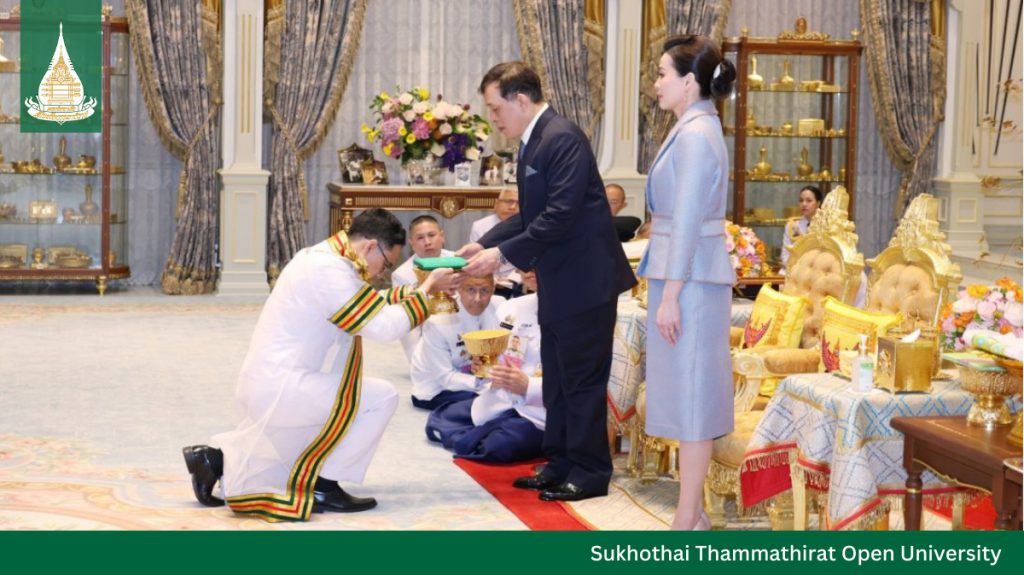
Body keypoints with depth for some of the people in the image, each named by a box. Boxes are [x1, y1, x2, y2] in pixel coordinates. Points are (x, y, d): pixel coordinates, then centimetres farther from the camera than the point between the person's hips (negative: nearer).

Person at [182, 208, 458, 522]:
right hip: (280, 388, -11)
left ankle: (216, 458, 17)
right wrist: (425, 290, -10)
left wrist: (419, 289, 14)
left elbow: (371, 306, 21)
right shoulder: (329, 272, -22)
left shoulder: (323, 257, 10)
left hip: (268, 384, 11)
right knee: (381, 397, -10)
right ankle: (322, 486, -4)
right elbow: (384, 327, -21)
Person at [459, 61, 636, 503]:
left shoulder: (562, 139, -19)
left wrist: (503, 254, -22)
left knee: (582, 379, -2)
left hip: (584, 279, -10)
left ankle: (589, 473, 7)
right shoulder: (534, 141, 12)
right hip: (558, 283, 10)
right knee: (557, 379, 16)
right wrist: (484, 244, 5)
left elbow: (560, 215, -25)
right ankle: (560, 465, 25)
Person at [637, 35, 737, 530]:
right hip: (690, 274, 10)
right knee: (688, 394, 13)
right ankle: (692, 512, 20)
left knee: (690, 392, -4)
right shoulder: (694, 129, 14)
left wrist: (669, 296, -19)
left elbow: (687, 224, -20)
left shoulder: (695, 135, -16)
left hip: (689, 276, -10)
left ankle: (688, 520, 2)